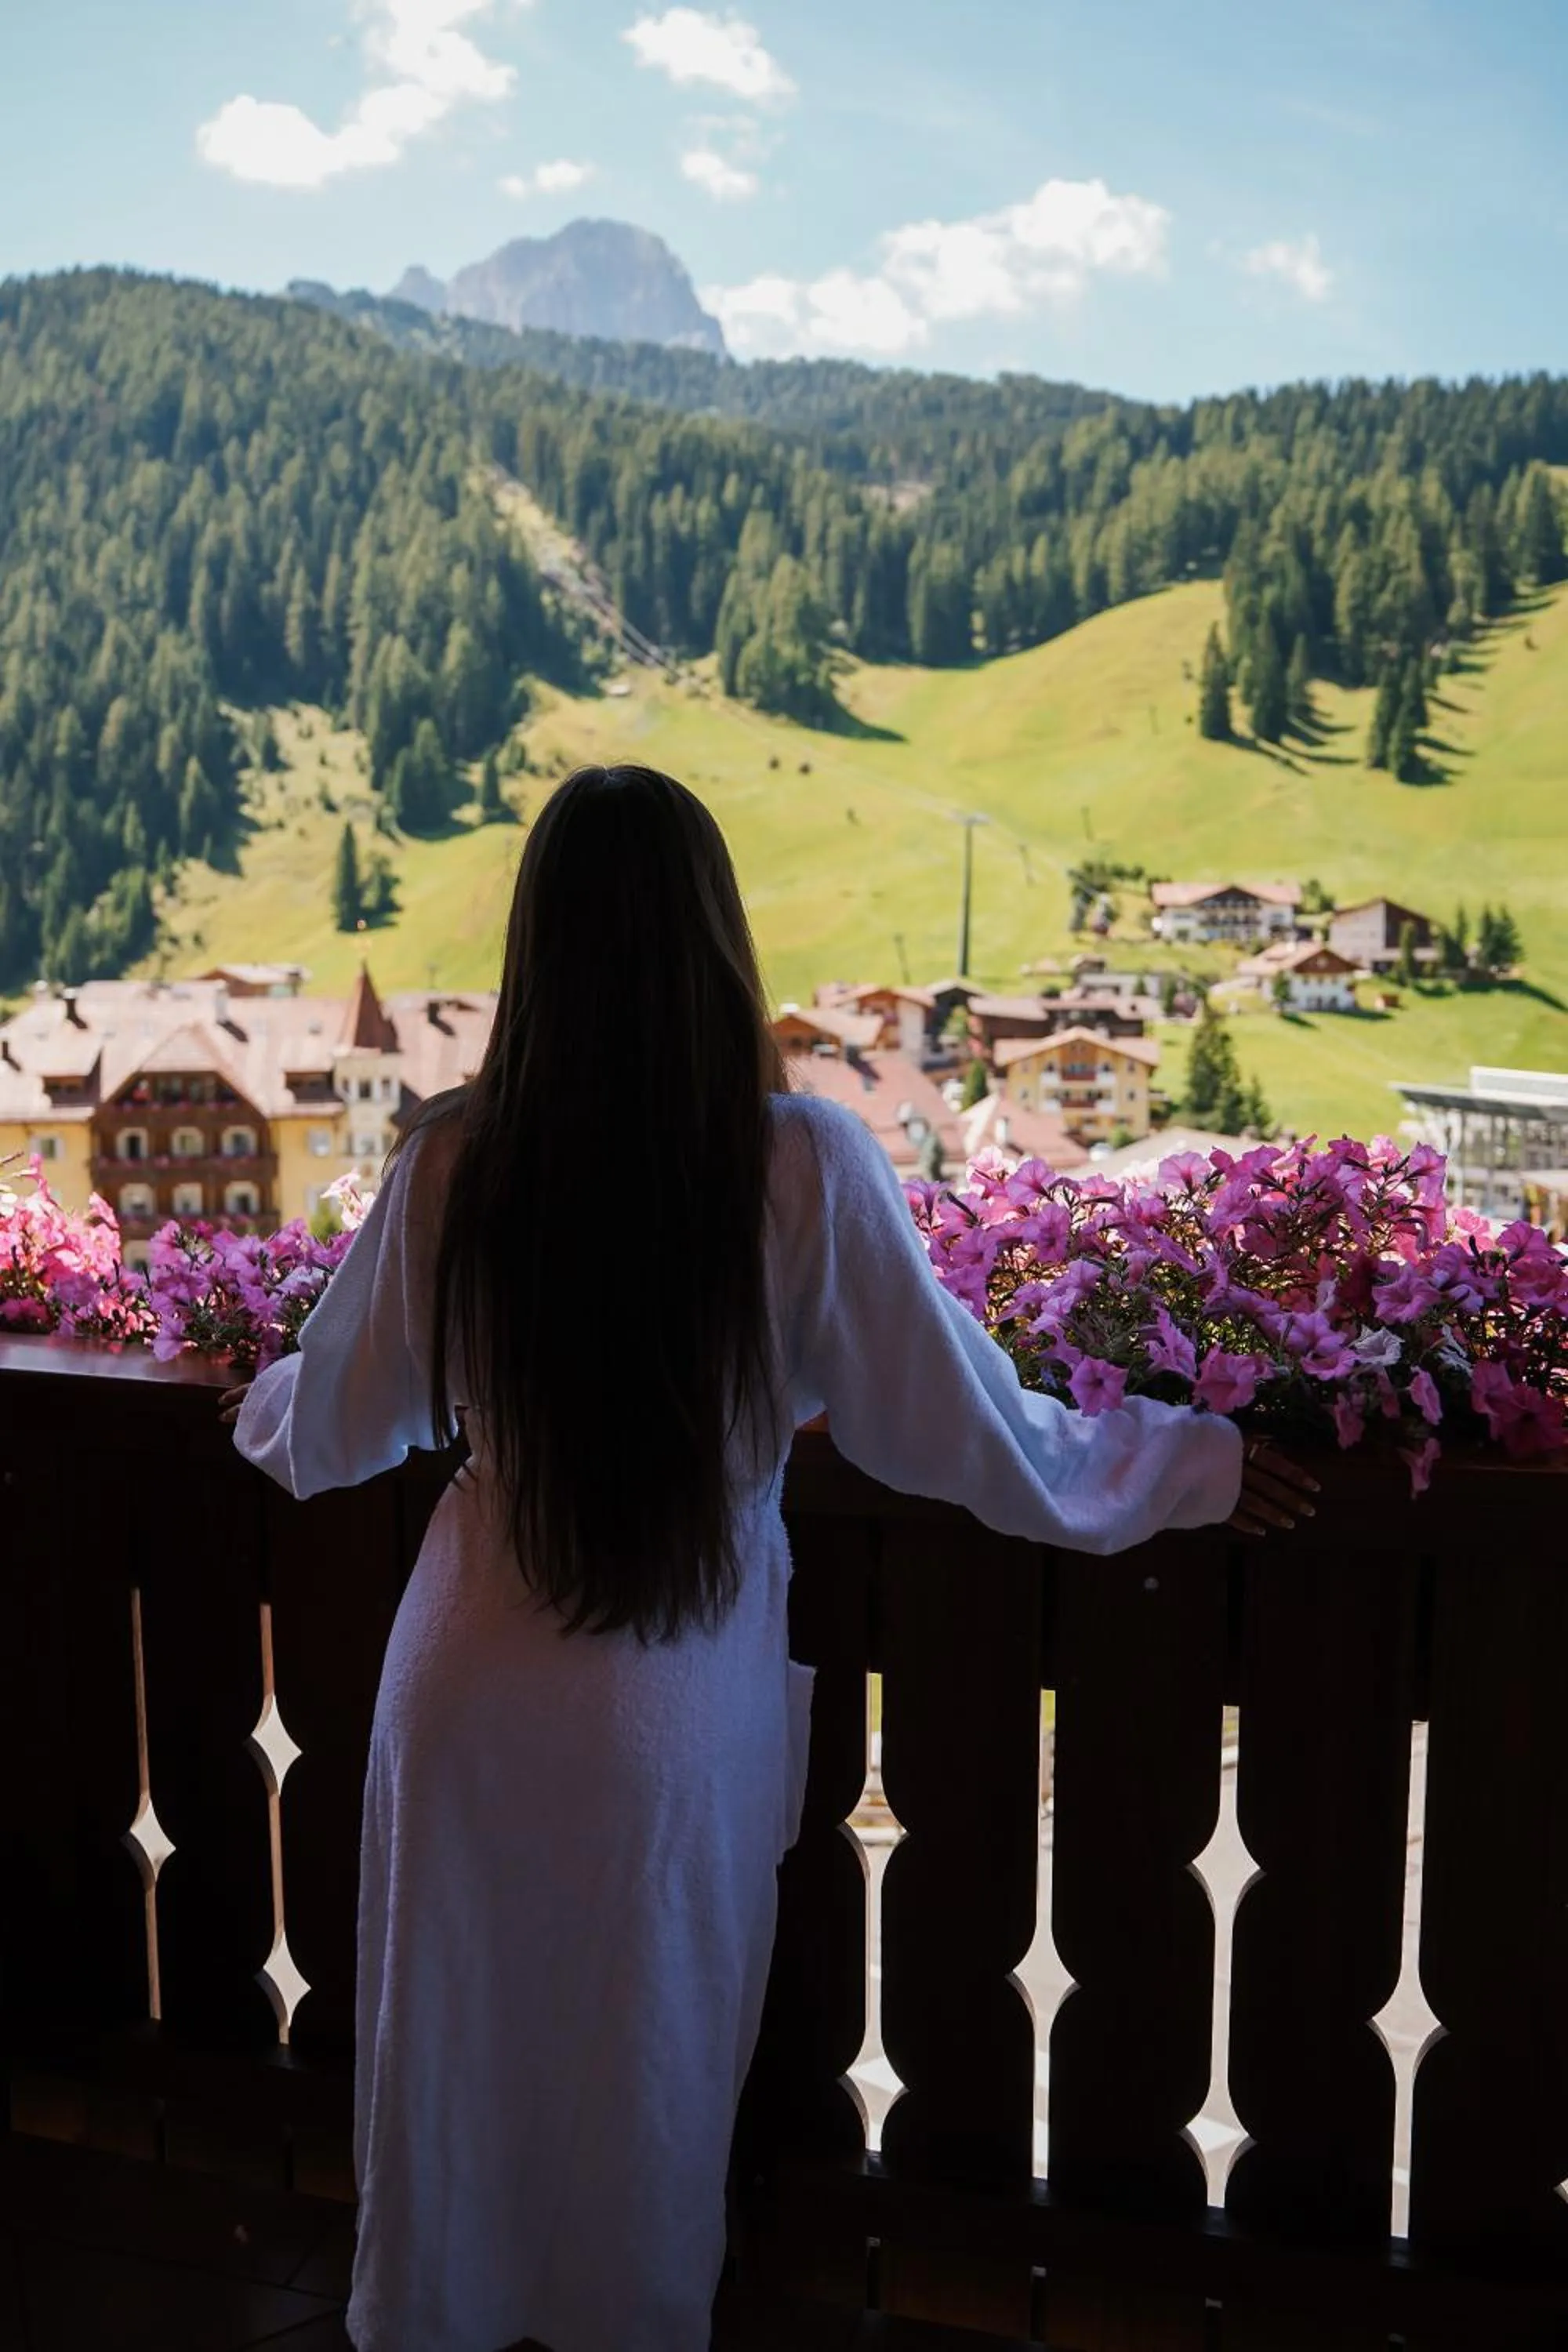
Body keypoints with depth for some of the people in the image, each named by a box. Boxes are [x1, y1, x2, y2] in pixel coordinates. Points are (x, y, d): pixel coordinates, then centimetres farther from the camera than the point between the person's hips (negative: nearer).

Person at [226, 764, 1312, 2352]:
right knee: (646, 2080, 23)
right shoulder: (805, 1165, -19)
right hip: (682, 1707, -1)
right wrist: (1184, 1468, 5)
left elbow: (328, 1433, 0)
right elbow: (957, 1434, -11)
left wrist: (264, 1405, 24)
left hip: (470, 1685, 2)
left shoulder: (452, 1161, -13)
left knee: (451, 2050, 25)